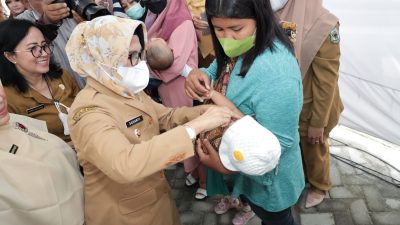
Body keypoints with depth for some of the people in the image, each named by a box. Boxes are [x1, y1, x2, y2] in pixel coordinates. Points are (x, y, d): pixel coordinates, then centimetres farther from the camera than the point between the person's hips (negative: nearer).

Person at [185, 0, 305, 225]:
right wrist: (200, 76, -18)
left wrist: (228, 165, -37)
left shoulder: (277, 73, -36)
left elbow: (277, 143, -32)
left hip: (268, 177, -7)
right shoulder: (235, 48, -9)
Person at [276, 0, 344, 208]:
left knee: (314, 150, 19)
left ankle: (319, 187, 47)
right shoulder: (282, 17, -8)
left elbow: (326, 81, -20)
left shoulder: (324, 26, -25)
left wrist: (318, 122, -14)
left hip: (310, 107, -5)